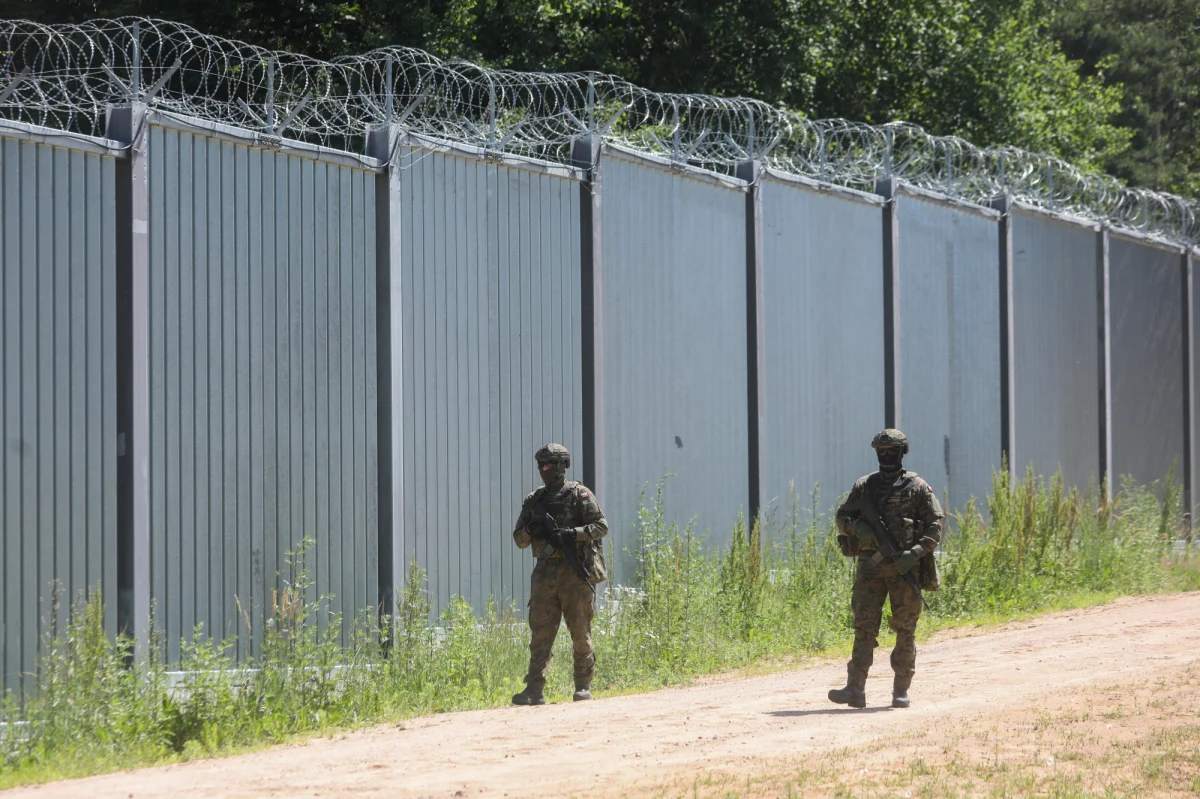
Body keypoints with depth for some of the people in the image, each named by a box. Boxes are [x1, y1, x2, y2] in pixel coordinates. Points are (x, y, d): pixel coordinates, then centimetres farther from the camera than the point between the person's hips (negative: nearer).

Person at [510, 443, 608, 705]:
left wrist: (573, 534, -20)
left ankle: (584, 686, 10)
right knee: (540, 634, -3)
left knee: (580, 633, 1)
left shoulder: (579, 494, 1)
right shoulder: (533, 501, 14)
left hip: (575, 572, -4)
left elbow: (601, 526, -6)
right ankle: (535, 690, -6)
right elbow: (519, 539, 17)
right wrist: (531, 531, -6)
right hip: (545, 573, 4)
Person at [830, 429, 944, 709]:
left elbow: (935, 525, -1)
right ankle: (855, 689, -11)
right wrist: (857, 527, -7)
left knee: (905, 630, 2)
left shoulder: (917, 487, 2)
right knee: (864, 625, -6)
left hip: (905, 567, -2)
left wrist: (916, 552, -15)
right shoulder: (865, 486, 11)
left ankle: (901, 690, 10)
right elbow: (843, 516, 15)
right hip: (871, 565, 2)